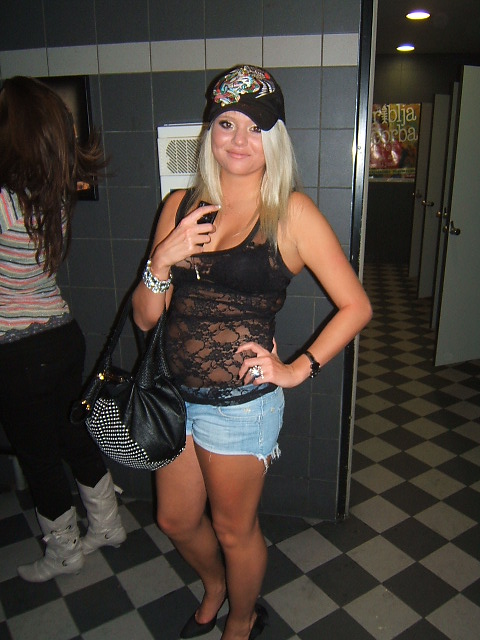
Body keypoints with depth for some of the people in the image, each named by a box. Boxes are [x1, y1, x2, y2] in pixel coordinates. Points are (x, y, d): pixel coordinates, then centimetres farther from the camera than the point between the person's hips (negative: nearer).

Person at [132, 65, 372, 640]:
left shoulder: (291, 212, -9)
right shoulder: (181, 206, 4)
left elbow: (356, 306, -6)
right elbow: (145, 317, 2)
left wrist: (297, 369, -10)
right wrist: (163, 259, -15)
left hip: (240, 403, -5)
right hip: (176, 394, 5)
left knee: (234, 529, 18)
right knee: (176, 519, 24)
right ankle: (215, 588, 58)